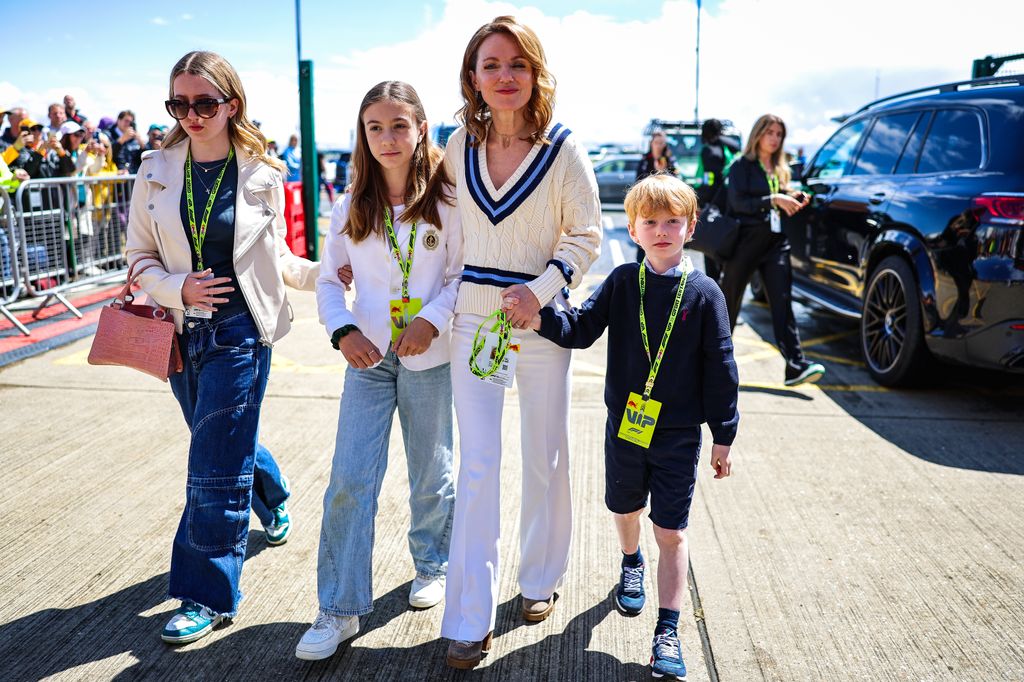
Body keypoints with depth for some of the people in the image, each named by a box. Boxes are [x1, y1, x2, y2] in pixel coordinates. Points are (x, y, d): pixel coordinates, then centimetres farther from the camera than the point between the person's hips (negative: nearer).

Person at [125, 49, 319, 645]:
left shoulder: (263, 177, -4)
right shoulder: (157, 172, 0)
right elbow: (141, 257, 4)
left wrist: (325, 274, -8)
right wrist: (179, 288, -14)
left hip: (240, 332, -4)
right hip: (182, 331, 4)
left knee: (216, 468, -4)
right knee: (229, 444, 20)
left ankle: (208, 595, 10)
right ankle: (274, 501, 52)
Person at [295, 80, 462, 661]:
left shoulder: (446, 202, -6)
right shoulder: (351, 209, 2)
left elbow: (463, 274, -4)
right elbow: (329, 281, 7)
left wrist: (432, 320, -19)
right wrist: (343, 331, -9)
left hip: (430, 358, -2)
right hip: (369, 357, 2)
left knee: (432, 474, 14)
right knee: (349, 481, -2)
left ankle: (433, 565, 39)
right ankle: (340, 611, 7)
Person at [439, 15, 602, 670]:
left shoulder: (563, 149, -9)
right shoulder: (460, 145, 1)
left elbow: (587, 234, -4)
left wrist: (541, 290, -17)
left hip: (539, 320, -2)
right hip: (472, 318, 2)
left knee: (545, 458, 11)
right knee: (477, 466, 2)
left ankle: (540, 578, 35)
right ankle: (471, 619, 11)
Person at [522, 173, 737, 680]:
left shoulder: (704, 294, -8)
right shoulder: (622, 282, -3)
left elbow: (720, 370, -5)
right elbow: (583, 329, -4)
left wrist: (723, 436, -3)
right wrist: (542, 319, -24)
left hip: (678, 434, -3)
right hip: (624, 424, 3)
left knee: (671, 532, 0)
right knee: (625, 508, 23)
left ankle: (667, 632, 12)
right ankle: (631, 563, 55)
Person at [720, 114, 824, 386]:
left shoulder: (780, 170, 16)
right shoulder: (742, 166, -2)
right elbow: (738, 202, -15)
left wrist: (794, 200, 2)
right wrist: (774, 200, -22)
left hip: (776, 243, 5)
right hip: (745, 243, -4)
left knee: (783, 302, -6)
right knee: (729, 301, 6)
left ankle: (796, 366, -13)